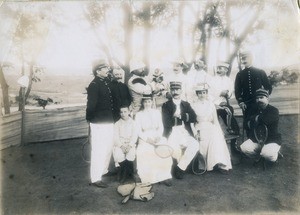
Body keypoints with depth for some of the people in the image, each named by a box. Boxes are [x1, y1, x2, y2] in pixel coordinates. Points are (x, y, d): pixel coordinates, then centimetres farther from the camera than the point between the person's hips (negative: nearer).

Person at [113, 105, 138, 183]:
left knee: (131, 154, -30)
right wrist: (121, 145, -15)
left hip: (131, 143, -1)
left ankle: (124, 174, -8)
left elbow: (134, 136, -1)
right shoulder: (117, 124, 8)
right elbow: (115, 137, 0)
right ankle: (129, 172, -6)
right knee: (118, 155, -28)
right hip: (119, 144, 1)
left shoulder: (133, 123, 6)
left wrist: (129, 145, -16)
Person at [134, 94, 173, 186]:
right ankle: (147, 179, -20)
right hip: (144, 138, -1)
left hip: (157, 137, 2)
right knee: (143, 152, -31)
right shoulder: (139, 114, 8)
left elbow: (160, 126, 10)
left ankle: (164, 176, -16)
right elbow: (139, 131, 1)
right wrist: (147, 139, -14)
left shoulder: (157, 112, 15)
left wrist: (158, 136, -10)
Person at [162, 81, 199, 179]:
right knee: (174, 148, -33)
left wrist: (180, 115, -10)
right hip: (172, 134, -3)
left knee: (195, 145, -26)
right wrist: (184, 118, -7)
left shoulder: (186, 104, 18)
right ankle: (182, 166, -3)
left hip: (185, 134, 3)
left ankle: (180, 167, -10)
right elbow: (167, 123, -5)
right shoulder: (166, 105, 9)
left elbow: (193, 118, 1)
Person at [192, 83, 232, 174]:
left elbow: (215, 120, 14)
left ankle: (220, 163, -33)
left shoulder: (211, 104, 17)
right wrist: (195, 133, -8)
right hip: (200, 128, -1)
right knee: (203, 142, -32)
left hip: (211, 127, 1)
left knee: (217, 137, -30)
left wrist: (218, 131, -3)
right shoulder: (194, 106, 11)